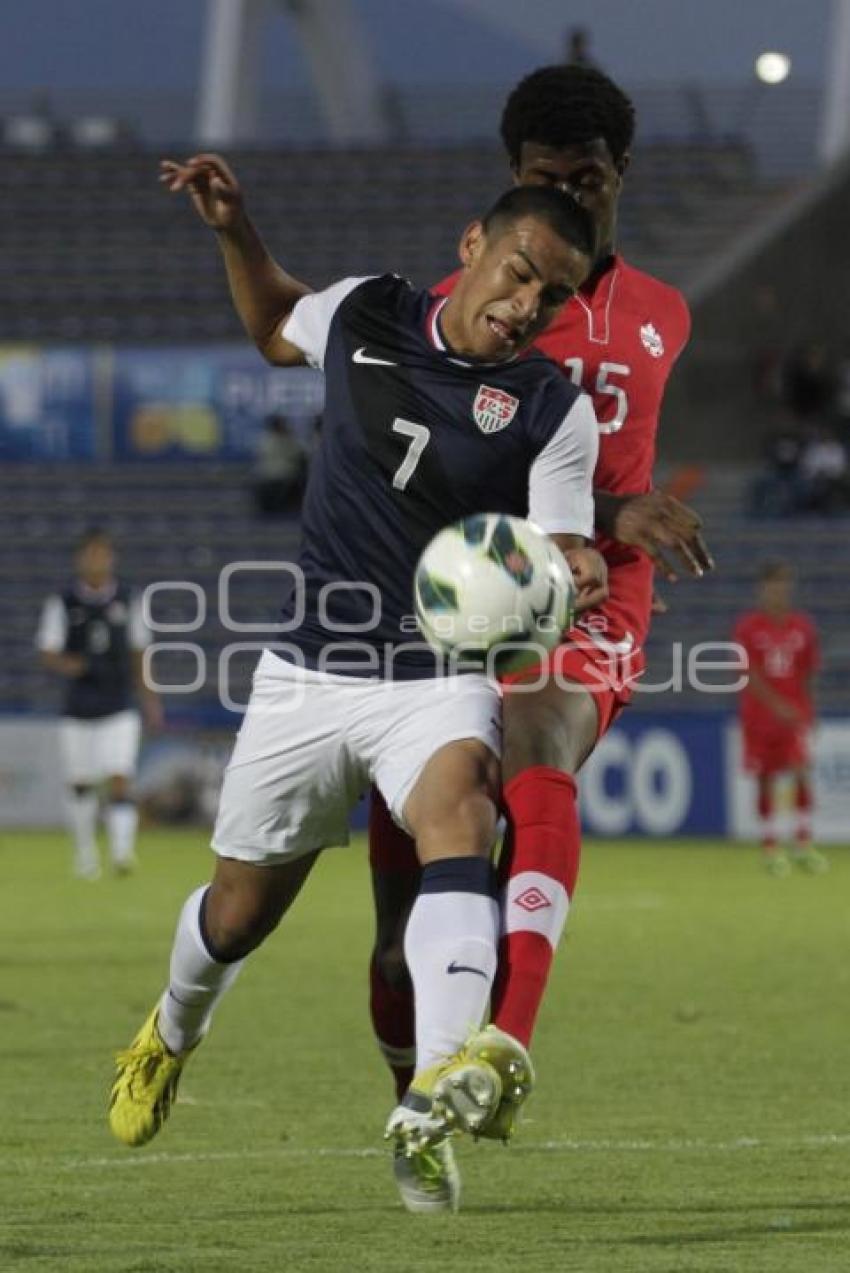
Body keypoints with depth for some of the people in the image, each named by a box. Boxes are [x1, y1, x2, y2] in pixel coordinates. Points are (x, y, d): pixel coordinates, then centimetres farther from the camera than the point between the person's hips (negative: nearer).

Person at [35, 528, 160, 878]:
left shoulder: (128, 600, 4)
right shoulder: (63, 602, -2)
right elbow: (47, 653, -1)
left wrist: (149, 700, 15)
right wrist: (67, 665, -24)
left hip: (119, 708, 0)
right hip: (78, 708, 0)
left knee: (119, 779, -14)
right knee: (81, 784, 8)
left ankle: (122, 848, -20)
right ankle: (85, 852, 25)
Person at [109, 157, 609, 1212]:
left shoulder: (555, 411, -7)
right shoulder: (362, 314, 0)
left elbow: (560, 552, -11)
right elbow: (274, 329, 22)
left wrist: (573, 574, -34)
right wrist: (235, 233, 7)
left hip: (440, 678, -3)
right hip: (308, 668, 3)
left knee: (457, 809, -35)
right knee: (238, 910, 13)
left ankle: (437, 1090, -54)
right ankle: (170, 1037, 50)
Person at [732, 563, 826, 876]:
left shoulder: (802, 626, 5)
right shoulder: (748, 626, -4)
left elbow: (807, 673, 11)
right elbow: (749, 674, -11)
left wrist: (804, 710, 8)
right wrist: (776, 705, -21)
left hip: (795, 713, 1)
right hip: (759, 715, -1)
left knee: (802, 772, -13)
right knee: (765, 778, 4)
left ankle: (804, 842, -7)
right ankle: (770, 846, 12)